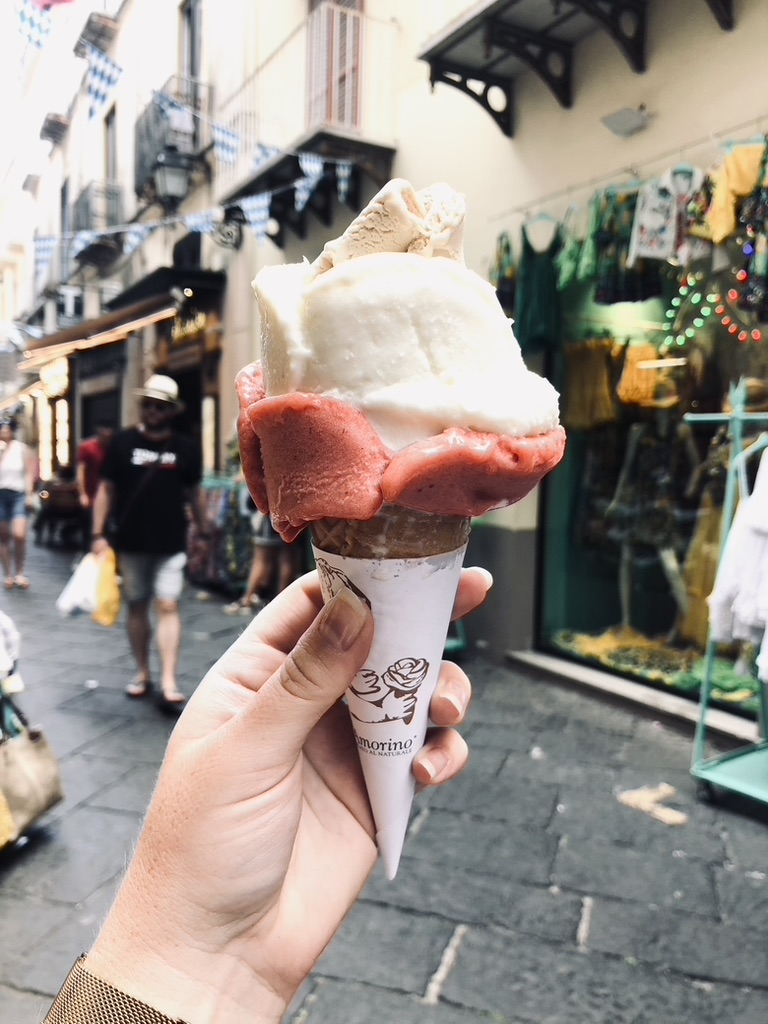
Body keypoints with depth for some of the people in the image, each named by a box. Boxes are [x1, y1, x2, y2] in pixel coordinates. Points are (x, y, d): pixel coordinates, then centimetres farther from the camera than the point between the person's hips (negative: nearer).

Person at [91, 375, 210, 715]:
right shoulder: (123, 442, 1)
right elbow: (106, 489, 3)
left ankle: (168, 685, -4)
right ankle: (143, 674, 25)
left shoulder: (186, 448, 2)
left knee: (168, 607, -6)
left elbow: (193, 492, 11)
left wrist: (204, 531, 10)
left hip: (171, 543, -1)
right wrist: (98, 534, -2)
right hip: (130, 543, 1)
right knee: (136, 607, 11)